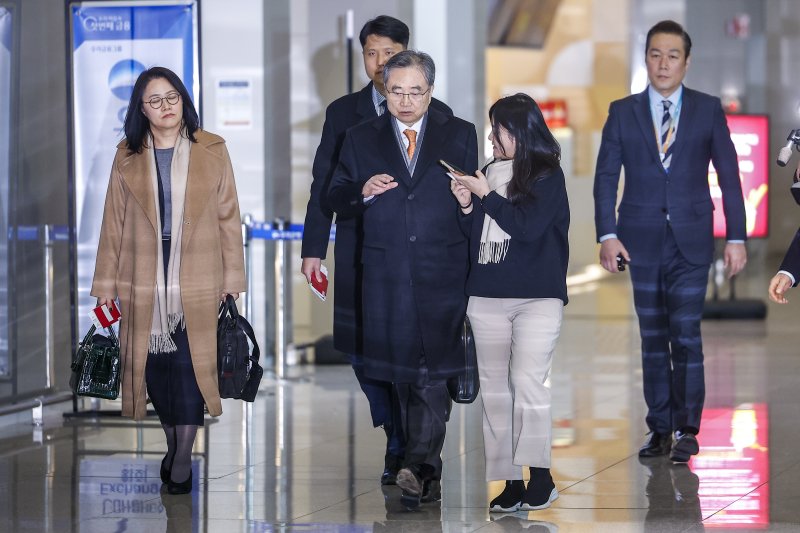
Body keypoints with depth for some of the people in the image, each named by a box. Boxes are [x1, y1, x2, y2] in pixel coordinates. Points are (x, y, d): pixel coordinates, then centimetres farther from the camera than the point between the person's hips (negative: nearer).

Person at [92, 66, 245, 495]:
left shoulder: (211, 151, 2)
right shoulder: (127, 158, 5)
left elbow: (229, 218, 3)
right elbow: (113, 224, 6)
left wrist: (232, 278, 0)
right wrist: (106, 285, 4)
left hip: (197, 280, -2)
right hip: (144, 281, 2)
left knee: (189, 364, -4)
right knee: (155, 364, 5)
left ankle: (183, 460, 2)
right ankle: (173, 446, 22)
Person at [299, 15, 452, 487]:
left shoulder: (438, 116, 4)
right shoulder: (343, 113, 9)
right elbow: (325, 184, 9)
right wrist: (314, 248, 3)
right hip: (360, 254, 2)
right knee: (361, 348, 4)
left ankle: (401, 451, 5)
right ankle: (399, 435, 26)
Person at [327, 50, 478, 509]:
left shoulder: (460, 136, 9)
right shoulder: (362, 140, 12)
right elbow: (336, 201, 11)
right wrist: (363, 192, -8)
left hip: (443, 273, -2)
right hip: (387, 275, 2)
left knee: (433, 372, -12)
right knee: (403, 373, 6)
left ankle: (417, 466, -17)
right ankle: (429, 469, 16)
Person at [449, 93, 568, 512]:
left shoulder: (547, 176, -2)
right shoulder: (489, 174, 12)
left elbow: (527, 226, -14)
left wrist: (487, 196, -9)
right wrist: (466, 206, -1)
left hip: (537, 297, -6)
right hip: (487, 297, 6)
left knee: (527, 380, -17)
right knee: (495, 390, 4)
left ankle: (540, 474, -9)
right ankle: (510, 482, 7)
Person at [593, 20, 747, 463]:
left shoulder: (708, 110, 4)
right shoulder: (623, 112, 6)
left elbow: (729, 175, 4)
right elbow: (606, 176, 4)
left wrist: (736, 237, -1)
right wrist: (607, 234, -6)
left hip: (691, 240, -1)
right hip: (642, 241, 1)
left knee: (686, 334, -7)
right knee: (652, 338, 5)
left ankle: (686, 430, 0)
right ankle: (659, 429, 11)